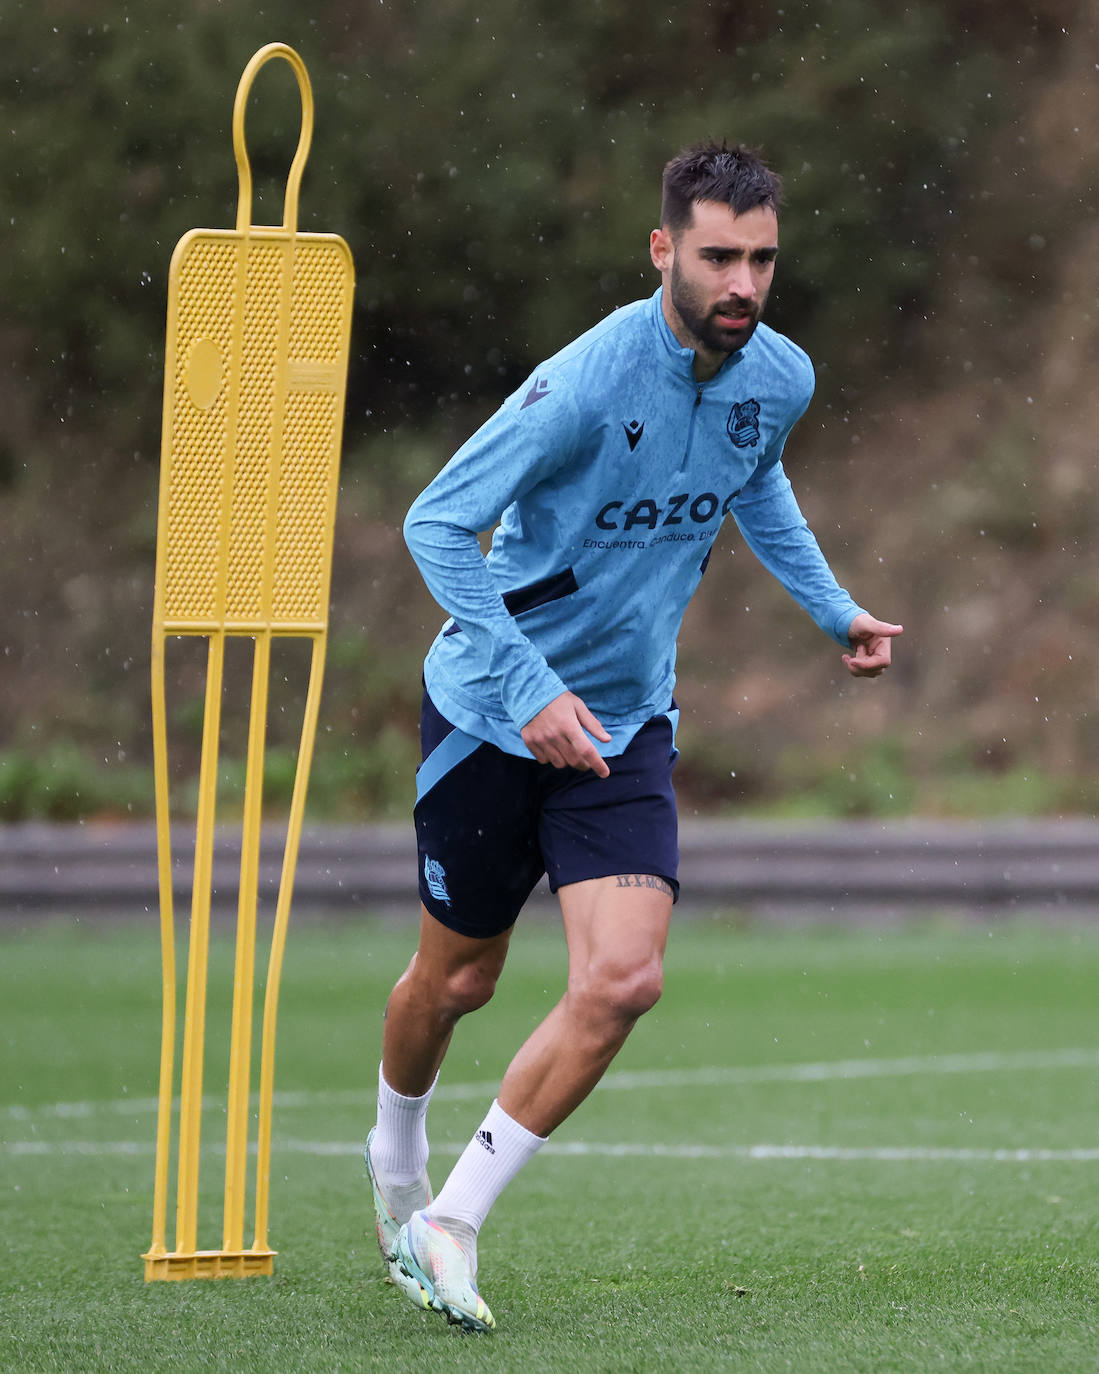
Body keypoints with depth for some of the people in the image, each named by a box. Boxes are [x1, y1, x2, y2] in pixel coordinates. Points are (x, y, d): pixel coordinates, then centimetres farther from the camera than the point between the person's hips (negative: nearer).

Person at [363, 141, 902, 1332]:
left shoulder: (780, 378, -6)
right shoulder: (590, 380, -26)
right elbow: (438, 523, -22)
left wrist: (831, 608, 14)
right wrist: (533, 691, -27)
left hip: (625, 725, 4)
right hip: (491, 710, -4)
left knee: (623, 980, -16)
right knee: (455, 979, 12)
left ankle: (450, 1224, -3)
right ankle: (395, 1157, 45)